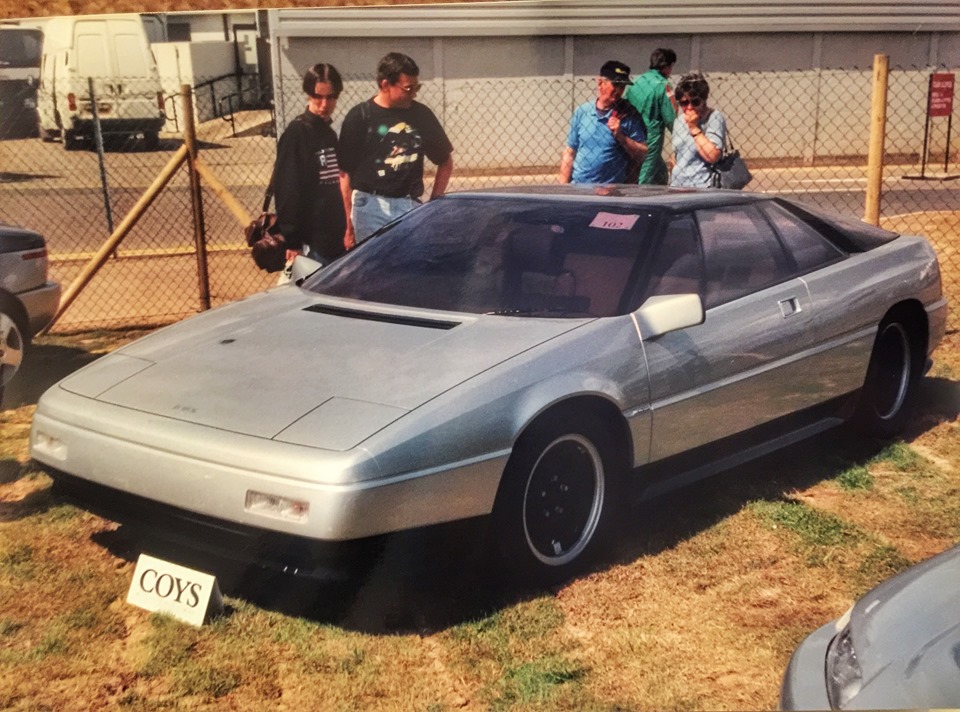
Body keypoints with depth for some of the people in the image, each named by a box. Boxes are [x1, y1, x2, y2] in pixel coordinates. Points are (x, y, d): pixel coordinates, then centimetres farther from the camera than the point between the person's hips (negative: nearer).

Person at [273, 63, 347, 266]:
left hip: (334, 238, 7)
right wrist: (292, 241, -16)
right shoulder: (297, 132, -10)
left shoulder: (330, 133, 13)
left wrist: (344, 229, 14)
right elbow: (286, 190, -13)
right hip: (312, 240, -7)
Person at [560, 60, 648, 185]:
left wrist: (620, 136, -11)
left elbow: (642, 155, 1)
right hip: (577, 187, 2)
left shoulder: (629, 116, 1)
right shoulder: (581, 112, 7)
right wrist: (563, 187, 2)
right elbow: (569, 153, 9)